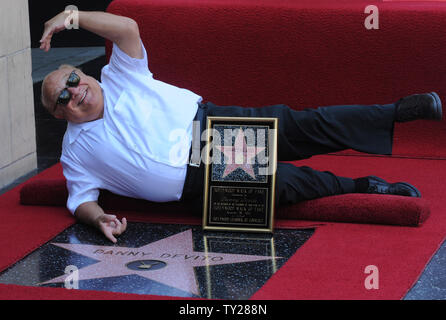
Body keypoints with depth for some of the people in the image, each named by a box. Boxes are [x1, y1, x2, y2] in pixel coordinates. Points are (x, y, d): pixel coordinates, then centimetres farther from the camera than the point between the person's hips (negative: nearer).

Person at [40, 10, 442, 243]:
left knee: (297, 126, -14)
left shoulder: (119, 80, 6)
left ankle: (399, 111, -12)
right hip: (196, 177, -1)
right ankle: (359, 186, -9)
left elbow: (128, 28, -7)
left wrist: (73, 15, -11)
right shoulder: (76, 149, 6)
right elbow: (81, 199, 5)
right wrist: (100, 218, -18)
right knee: (279, 181, -24)